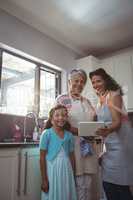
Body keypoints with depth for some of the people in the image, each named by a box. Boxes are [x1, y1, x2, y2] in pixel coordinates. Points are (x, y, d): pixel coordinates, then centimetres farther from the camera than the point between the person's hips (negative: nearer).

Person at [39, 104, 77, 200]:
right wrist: (44, 180, -8)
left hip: (66, 171, 4)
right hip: (52, 170, -4)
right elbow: (42, 157, -8)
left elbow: (72, 156, 9)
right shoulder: (46, 134, -10)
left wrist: (72, 175, 11)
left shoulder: (69, 135, 2)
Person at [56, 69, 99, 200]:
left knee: (87, 183, 9)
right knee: (76, 182, 0)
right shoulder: (62, 99, -1)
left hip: (88, 145, 5)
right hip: (72, 144, -5)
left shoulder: (86, 101, 16)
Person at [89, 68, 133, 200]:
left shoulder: (113, 95, -12)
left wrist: (108, 130, -40)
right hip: (110, 146, 8)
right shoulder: (101, 100, 12)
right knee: (108, 184, 11)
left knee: (118, 186, -2)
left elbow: (117, 122, -22)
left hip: (120, 145, -8)